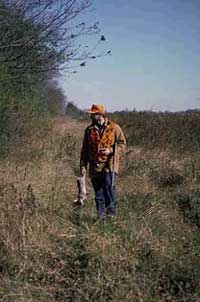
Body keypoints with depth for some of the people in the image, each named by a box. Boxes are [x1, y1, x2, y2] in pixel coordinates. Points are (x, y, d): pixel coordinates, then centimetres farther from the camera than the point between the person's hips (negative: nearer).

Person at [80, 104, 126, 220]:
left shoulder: (114, 128, -1)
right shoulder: (89, 130, 11)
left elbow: (122, 144, 2)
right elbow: (85, 149, 15)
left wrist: (111, 150, -15)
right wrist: (83, 166, 9)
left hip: (109, 164, -4)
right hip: (95, 166, 4)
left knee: (109, 186, -17)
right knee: (98, 192, 5)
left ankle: (111, 210, -1)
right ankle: (101, 215, 14)